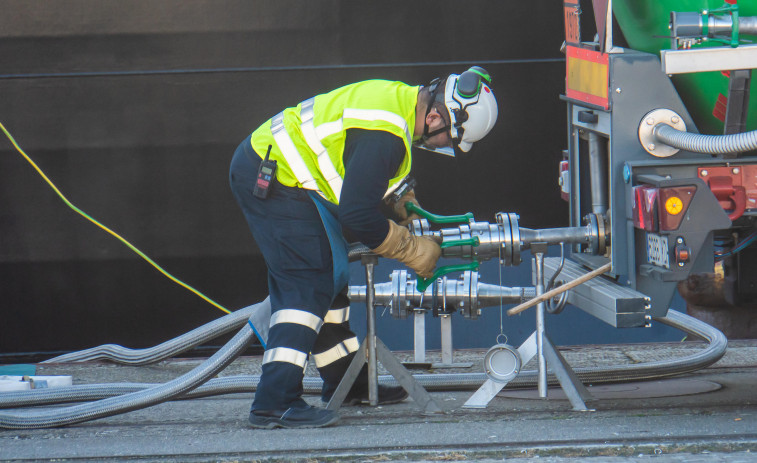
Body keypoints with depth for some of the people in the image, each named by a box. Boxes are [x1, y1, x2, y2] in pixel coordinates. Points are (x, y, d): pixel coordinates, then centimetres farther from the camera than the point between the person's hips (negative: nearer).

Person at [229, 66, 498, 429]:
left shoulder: (401, 100, 7)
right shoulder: (384, 135, -27)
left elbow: (387, 180, 26)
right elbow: (357, 215, -26)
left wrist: (412, 214, 14)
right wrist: (414, 251, -14)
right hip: (273, 178, -11)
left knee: (331, 277, 17)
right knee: (309, 286, -15)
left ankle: (347, 384, 28)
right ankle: (274, 404, -23)